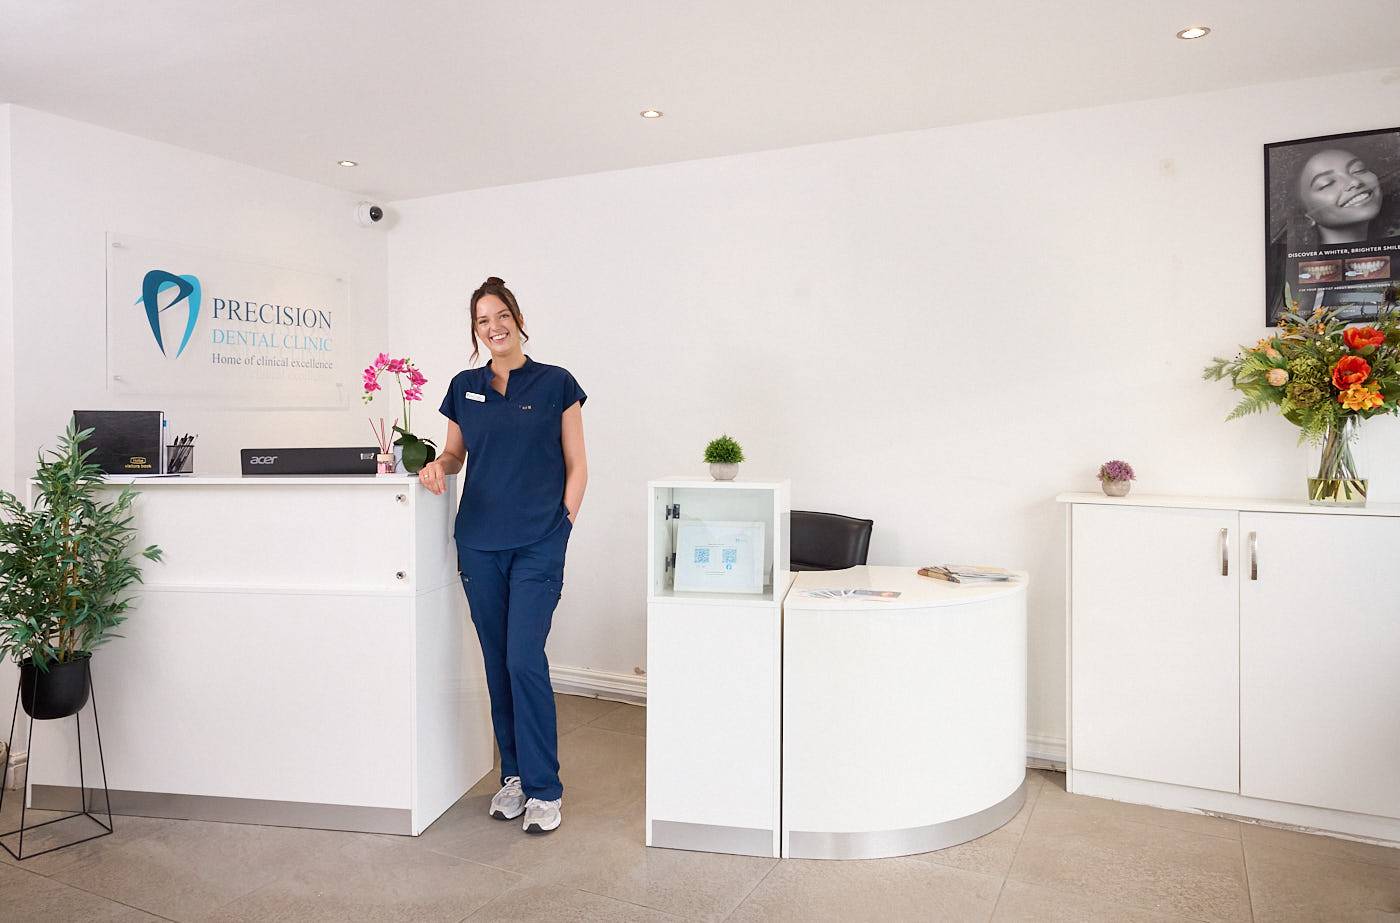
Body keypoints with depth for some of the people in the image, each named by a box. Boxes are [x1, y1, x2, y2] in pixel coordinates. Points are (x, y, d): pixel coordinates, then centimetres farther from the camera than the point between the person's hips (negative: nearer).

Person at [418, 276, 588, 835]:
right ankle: (513, 774, 24)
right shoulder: (464, 388, 10)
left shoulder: (555, 384, 0)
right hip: (479, 543, 4)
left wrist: (561, 527, -6)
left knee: (524, 659, -10)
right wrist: (437, 465, -4)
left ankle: (544, 788, 4)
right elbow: (455, 455, 18)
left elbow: (576, 467, 2)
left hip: (538, 545, -4)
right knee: (497, 663, 9)